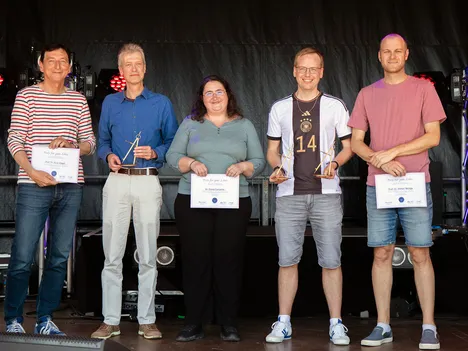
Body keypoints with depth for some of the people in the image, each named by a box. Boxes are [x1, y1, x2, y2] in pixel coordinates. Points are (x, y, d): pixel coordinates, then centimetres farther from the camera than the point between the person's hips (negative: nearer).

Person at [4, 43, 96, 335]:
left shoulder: (79, 100, 12)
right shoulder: (27, 96, 4)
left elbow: (90, 143, 13)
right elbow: (15, 140, -2)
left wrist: (71, 144, -9)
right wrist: (32, 172, -16)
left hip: (71, 187, 4)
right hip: (33, 185, -3)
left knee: (60, 257, 7)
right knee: (23, 258, -4)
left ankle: (45, 320, 17)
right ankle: (14, 320, 10)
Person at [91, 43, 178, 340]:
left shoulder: (161, 103, 7)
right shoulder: (110, 103, 14)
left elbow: (173, 143, 7)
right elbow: (102, 141, 17)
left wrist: (155, 152, -11)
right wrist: (109, 156, -3)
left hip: (148, 182, -1)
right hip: (117, 182, 2)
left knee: (148, 256, 1)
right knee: (112, 255, 0)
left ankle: (147, 321, 9)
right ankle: (111, 321, 7)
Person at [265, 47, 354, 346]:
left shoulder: (335, 106, 8)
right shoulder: (280, 108, 12)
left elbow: (348, 147, 9)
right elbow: (272, 150, 16)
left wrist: (334, 163, -11)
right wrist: (277, 168, -5)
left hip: (326, 193, -1)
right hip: (290, 193, 2)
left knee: (331, 261, -2)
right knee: (287, 260, 2)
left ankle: (336, 324, 7)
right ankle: (283, 323, 11)